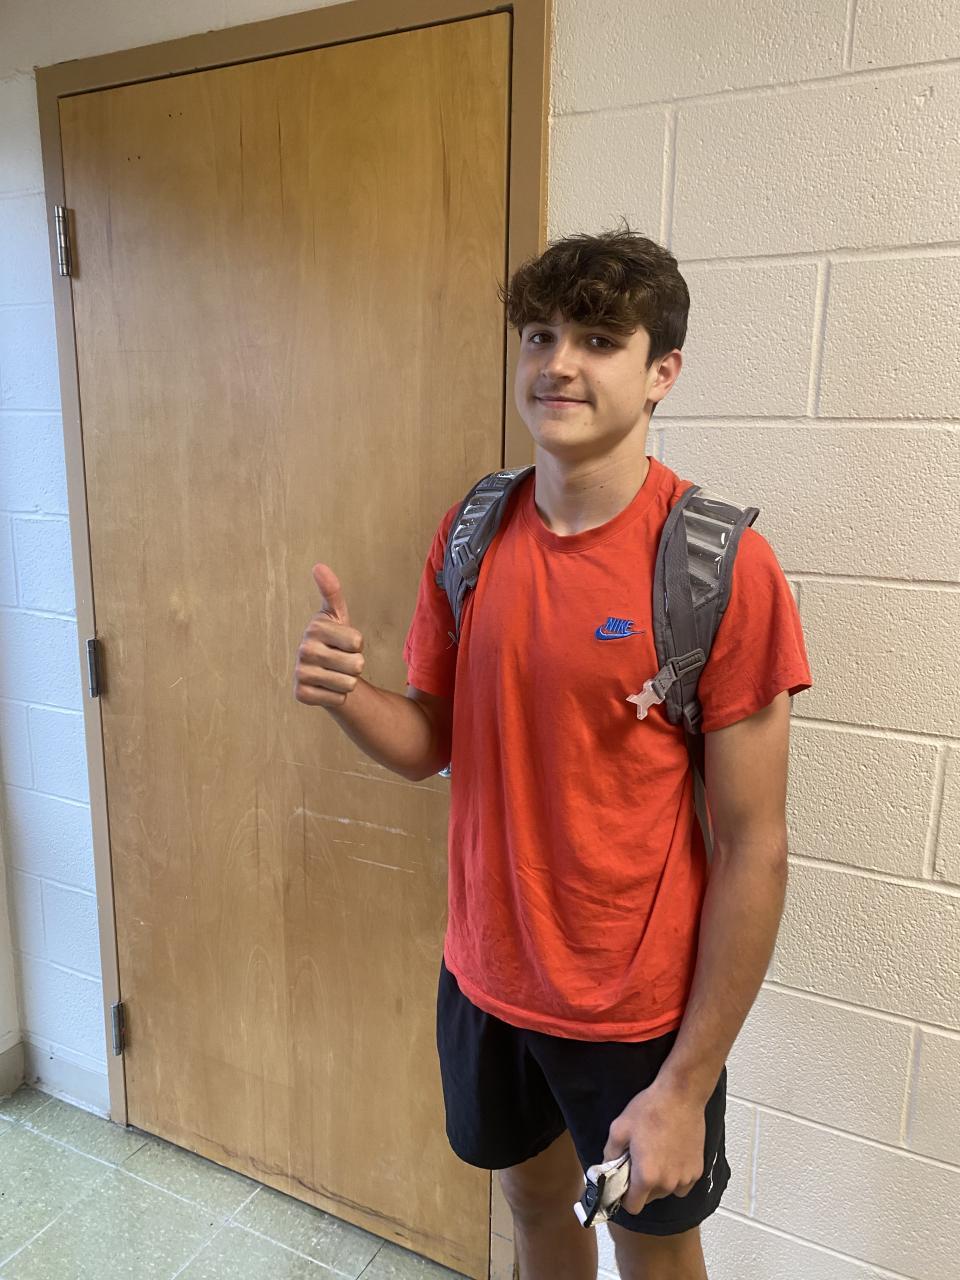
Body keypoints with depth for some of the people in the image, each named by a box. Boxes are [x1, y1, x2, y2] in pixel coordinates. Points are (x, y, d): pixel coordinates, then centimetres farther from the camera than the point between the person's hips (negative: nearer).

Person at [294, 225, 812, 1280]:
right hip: (486, 974, 4)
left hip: (640, 1007, -3)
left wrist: (687, 1087, -14)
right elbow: (430, 745, 2)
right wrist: (345, 694, -20)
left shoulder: (723, 566, -21)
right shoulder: (471, 534, -5)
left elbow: (754, 849, -17)